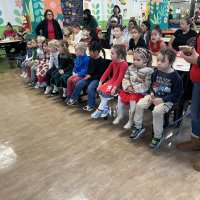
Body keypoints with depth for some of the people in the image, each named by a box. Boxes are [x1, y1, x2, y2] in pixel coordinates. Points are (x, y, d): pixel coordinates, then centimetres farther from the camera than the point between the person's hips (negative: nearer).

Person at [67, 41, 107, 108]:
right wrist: (88, 74, -1)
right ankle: (73, 98, 8)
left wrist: (90, 77, -18)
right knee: (79, 83, -9)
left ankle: (90, 105, -16)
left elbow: (100, 75, -16)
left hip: (97, 79, -7)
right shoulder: (91, 58, 5)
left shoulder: (102, 61, -16)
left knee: (90, 87, -31)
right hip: (90, 77, 7)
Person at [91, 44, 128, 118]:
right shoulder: (113, 62, 7)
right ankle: (106, 109, 2)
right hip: (111, 81, 8)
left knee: (106, 92, -23)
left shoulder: (124, 64, -19)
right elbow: (106, 72, 6)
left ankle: (100, 110, -7)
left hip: (118, 84, -8)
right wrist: (100, 83, 1)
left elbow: (120, 77, -23)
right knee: (100, 90, -9)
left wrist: (114, 88, -27)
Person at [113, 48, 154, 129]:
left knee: (133, 100, -25)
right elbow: (125, 78, 8)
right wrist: (127, 86, -11)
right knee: (120, 96, -6)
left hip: (139, 92, -6)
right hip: (128, 89, 6)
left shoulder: (148, 71, -13)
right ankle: (120, 116, 14)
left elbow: (146, 85, -16)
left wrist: (135, 89, -21)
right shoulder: (131, 68, 6)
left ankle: (131, 121, -8)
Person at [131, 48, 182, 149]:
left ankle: (158, 136, -9)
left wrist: (162, 100, -21)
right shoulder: (156, 72, -1)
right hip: (154, 96, 6)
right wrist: (152, 94, -5)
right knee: (139, 104, -12)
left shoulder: (175, 76, -17)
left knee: (157, 111, -31)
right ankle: (138, 127, 9)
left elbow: (176, 94, -14)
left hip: (167, 100, -6)